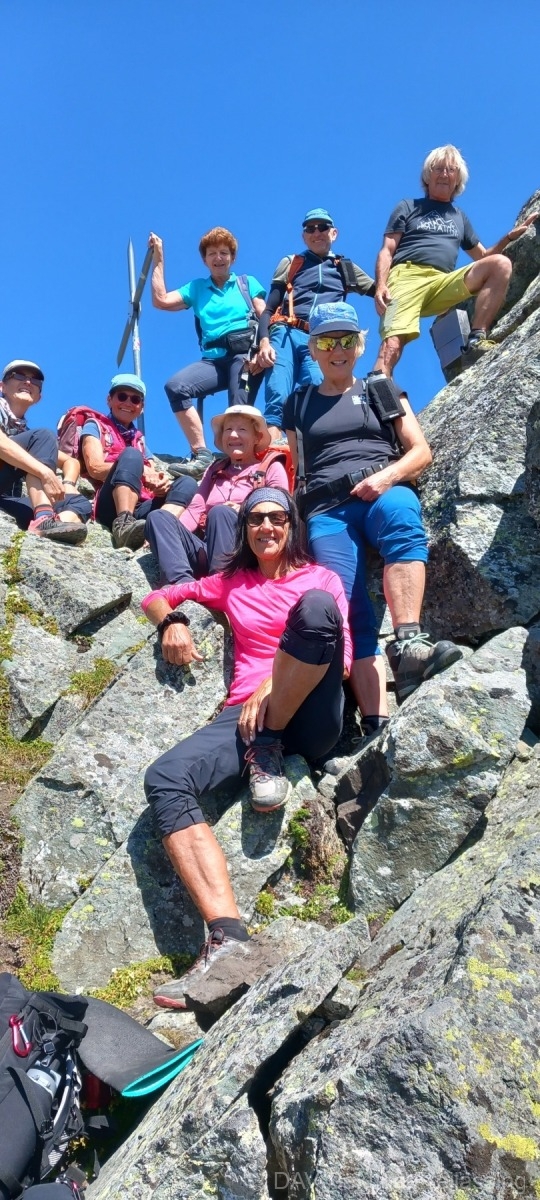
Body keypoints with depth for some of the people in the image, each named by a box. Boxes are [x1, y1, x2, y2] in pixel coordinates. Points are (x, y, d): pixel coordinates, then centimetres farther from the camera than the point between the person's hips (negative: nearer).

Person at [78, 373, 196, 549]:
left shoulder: (139, 439, 30)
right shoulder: (95, 425, 16)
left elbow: (152, 475, 17)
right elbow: (95, 468, -1)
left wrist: (160, 481, -9)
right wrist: (139, 470, -14)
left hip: (141, 509, 5)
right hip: (110, 507, -5)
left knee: (186, 484, -15)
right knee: (131, 454, -26)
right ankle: (124, 524, -49)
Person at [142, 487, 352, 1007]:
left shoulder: (321, 578, 16)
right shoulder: (230, 584, 24)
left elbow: (342, 656, 3)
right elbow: (158, 597, 30)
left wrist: (276, 683, -13)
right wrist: (172, 622, 5)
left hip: (311, 716, -2)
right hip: (245, 714, 3)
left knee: (314, 607, -31)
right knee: (165, 778, -29)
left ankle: (269, 752, -19)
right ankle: (228, 937, -38)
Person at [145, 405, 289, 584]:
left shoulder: (272, 468, 12)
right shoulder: (215, 469, 26)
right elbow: (196, 509, 13)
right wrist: (167, 537, -4)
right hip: (206, 552, 5)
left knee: (220, 512, -32)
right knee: (158, 516, -17)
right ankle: (182, 582, -40)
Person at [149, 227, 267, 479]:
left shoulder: (247, 283, 19)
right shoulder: (197, 288, 25)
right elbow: (160, 301, 14)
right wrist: (158, 260, 16)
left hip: (245, 353, -2)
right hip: (214, 359, 3)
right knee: (175, 386, -22)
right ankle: (201, 455, -24)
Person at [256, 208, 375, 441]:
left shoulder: (345, 269, 29)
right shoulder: (290, 263, 24)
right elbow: (269, 309, 16)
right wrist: (264, 342, -4)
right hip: (286, 335, -1)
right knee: (277, 399, -22)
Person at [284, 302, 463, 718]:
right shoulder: (298, 405, 24)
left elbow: (422, 451, 11)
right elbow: (294, 469, 23)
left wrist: (386, 476, -9)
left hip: (386, 494, 0)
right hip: (327, 510, 1)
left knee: (399, 516, -40)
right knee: (351, 613, -22)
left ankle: (408, 644, -52)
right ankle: (377, 725, -31)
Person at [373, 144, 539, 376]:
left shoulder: (460, 217, 32)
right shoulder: (407, 207, 21)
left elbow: (483, 256, 33)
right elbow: (387, 251, 10)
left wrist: (511, 235, 15)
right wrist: (381, 285, -10)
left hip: (444, 285, 4)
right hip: (407, 277, -3)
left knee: (500, 264, -18)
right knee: (393, 341, -31)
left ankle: (477, 338, -28)